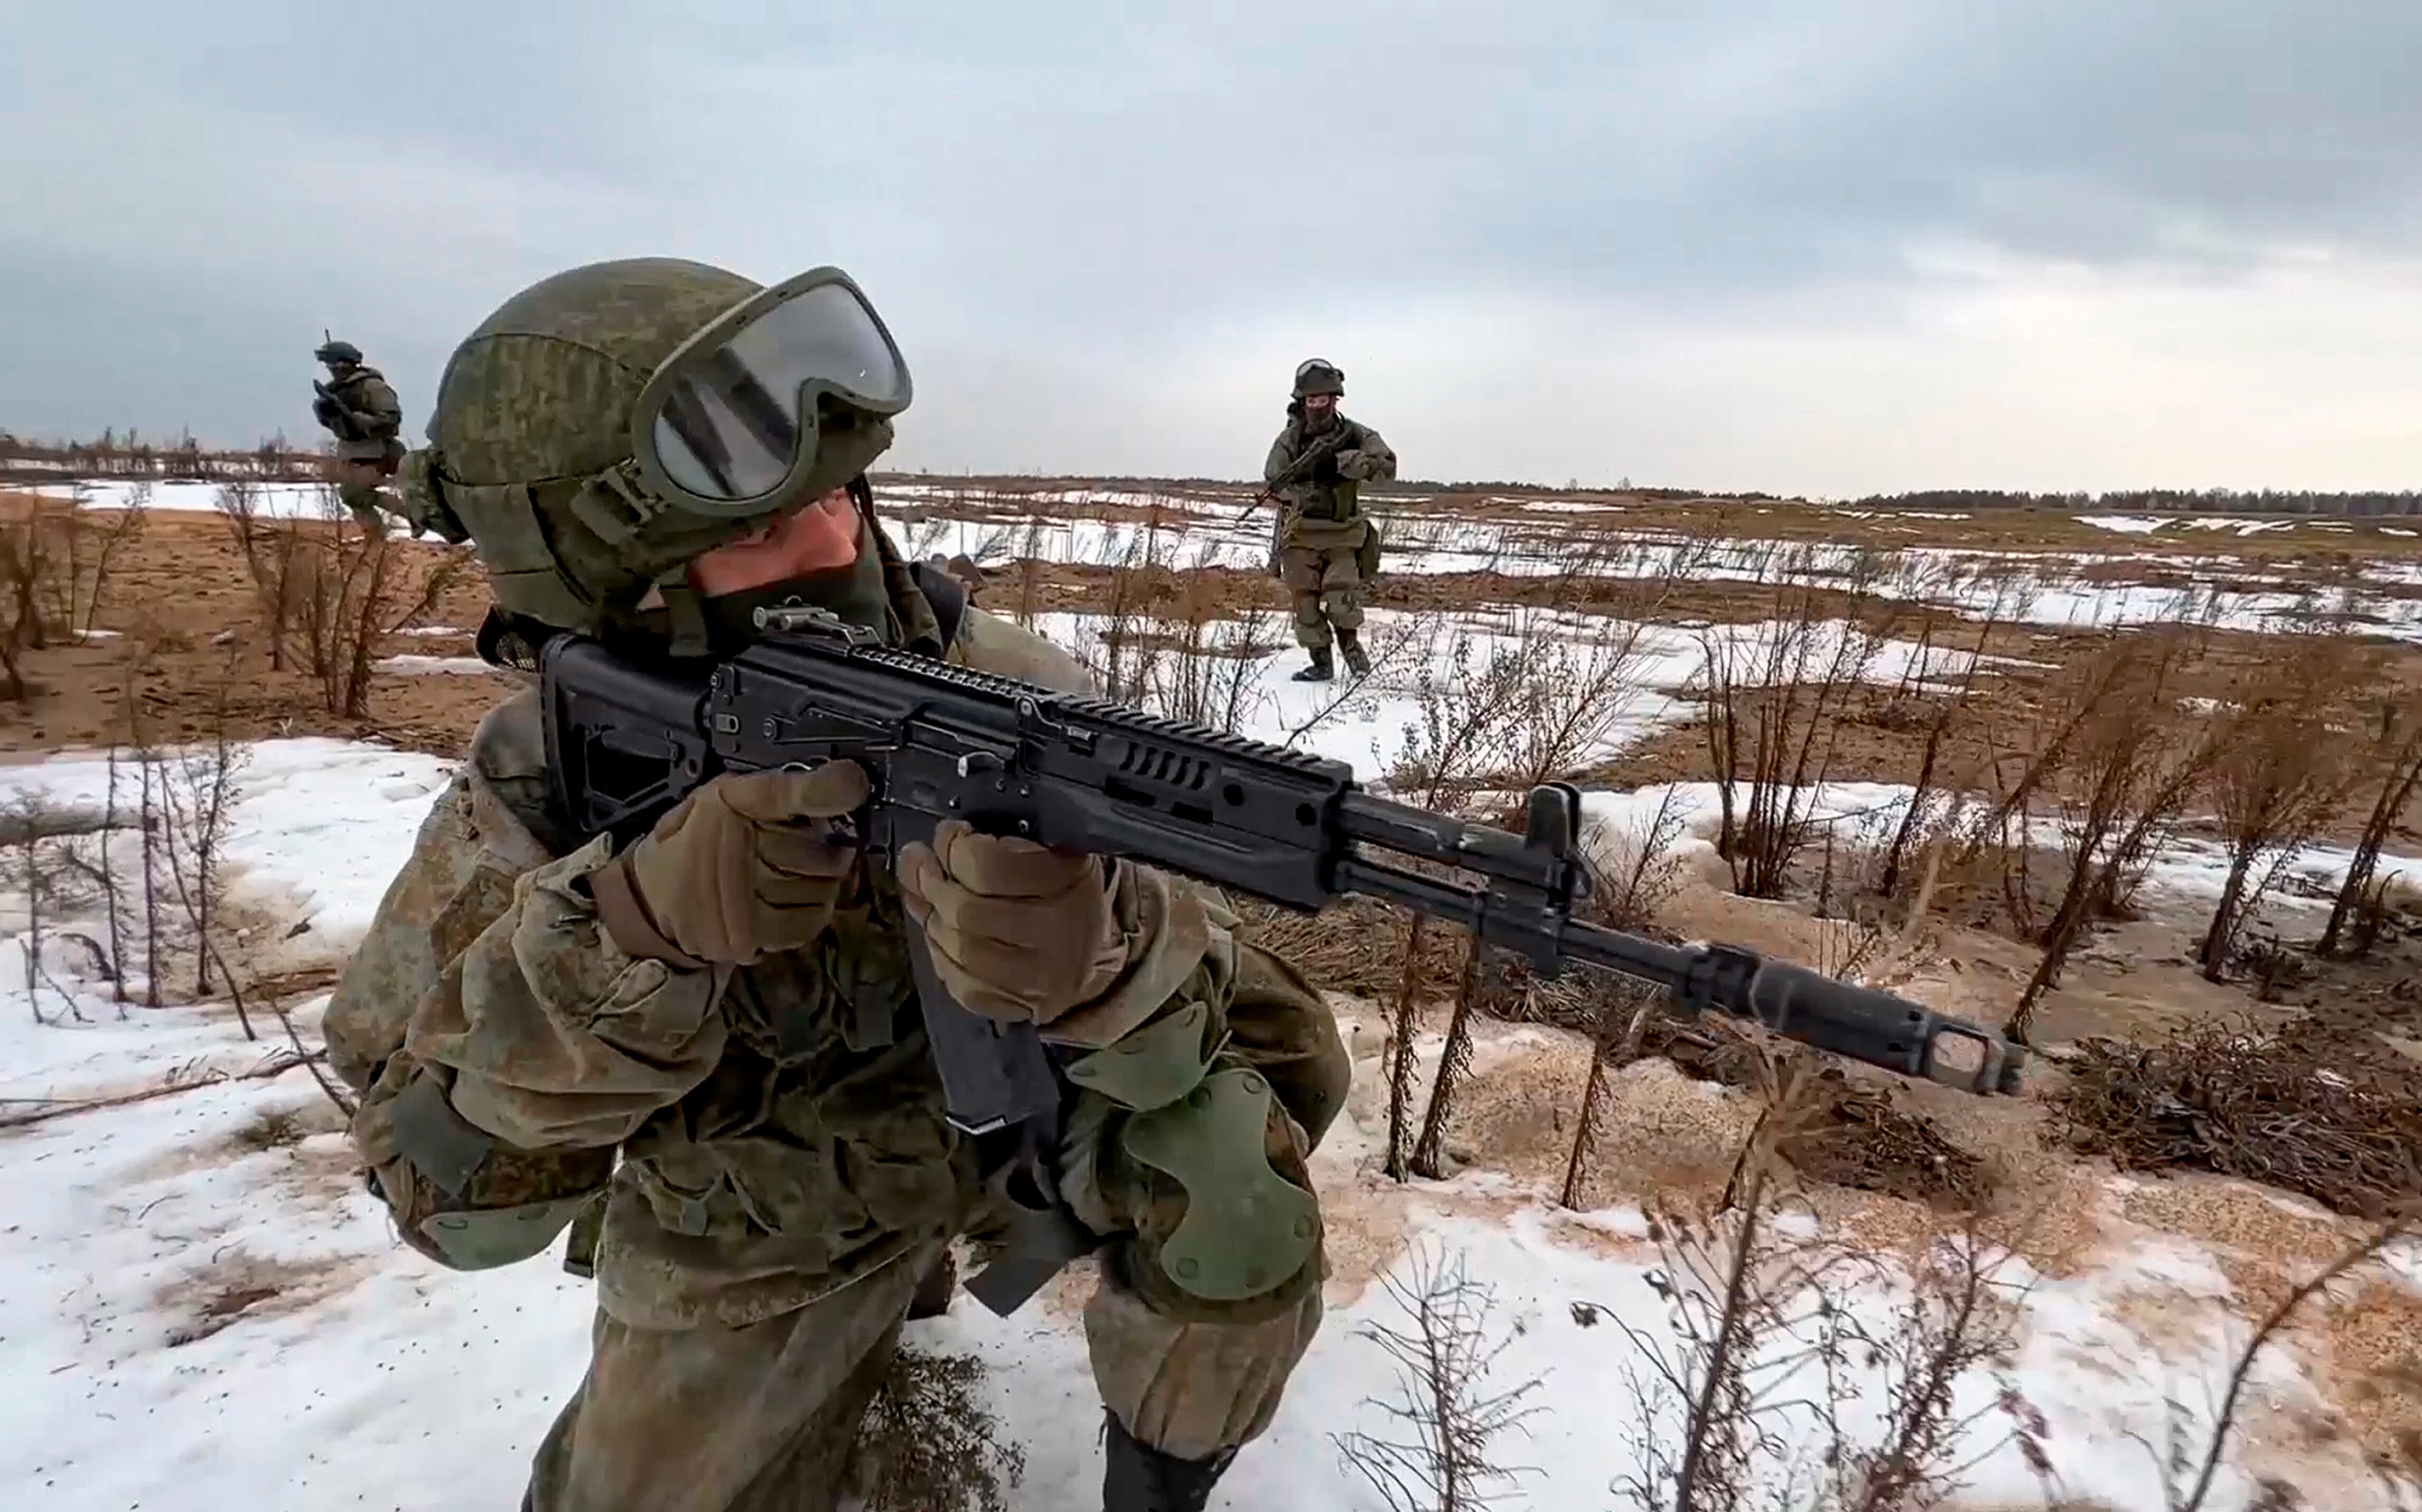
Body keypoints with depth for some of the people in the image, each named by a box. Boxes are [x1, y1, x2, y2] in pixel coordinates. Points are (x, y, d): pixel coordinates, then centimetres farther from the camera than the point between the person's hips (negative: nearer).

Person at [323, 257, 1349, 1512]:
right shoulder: (538, 789, -20)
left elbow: (1242, 1026, -29)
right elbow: (454, 1193, -24)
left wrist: (1080, 950, -53)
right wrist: (636, 929, -42)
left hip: (1008, 1096, -1)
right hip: (758, 1225, 3)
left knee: (1239, 1136, -26)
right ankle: (897, 1283, 35)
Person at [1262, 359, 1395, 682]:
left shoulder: (1355, 434, -1)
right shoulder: (1289, 439, -1)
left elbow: (1387, 466, -14)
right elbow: (1275, 482, -11)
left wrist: (1340, 461, -26)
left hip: (1343, 536, -1)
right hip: (1300, 537, 1)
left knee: (1343, 599, -14)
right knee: (1306, 603, 3)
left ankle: (1350, 642, 13)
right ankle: (1321, 662, 18)